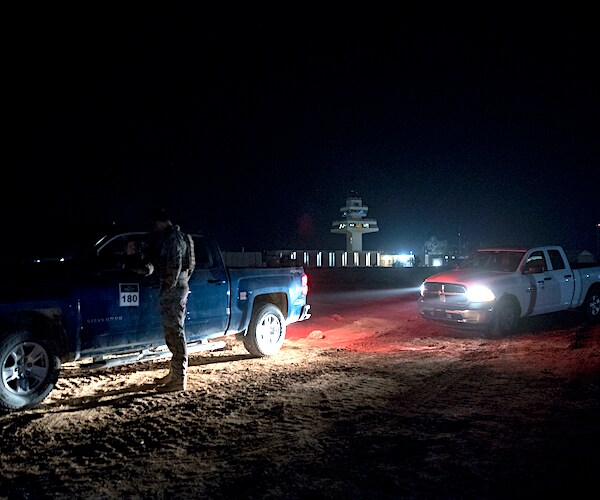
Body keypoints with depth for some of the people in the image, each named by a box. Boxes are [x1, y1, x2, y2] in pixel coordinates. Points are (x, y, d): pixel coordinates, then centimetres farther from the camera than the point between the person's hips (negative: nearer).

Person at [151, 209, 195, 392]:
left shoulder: (173, 238, -13)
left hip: (173, 290, -11)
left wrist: (168, 288, -18)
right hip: (177, 289, 11)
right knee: (173, 332, 16)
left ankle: (179, 380, -6)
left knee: (175, 332, -9)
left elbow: (175, 266, -22)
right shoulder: (175, 237, 20)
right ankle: (174, 373, 27)